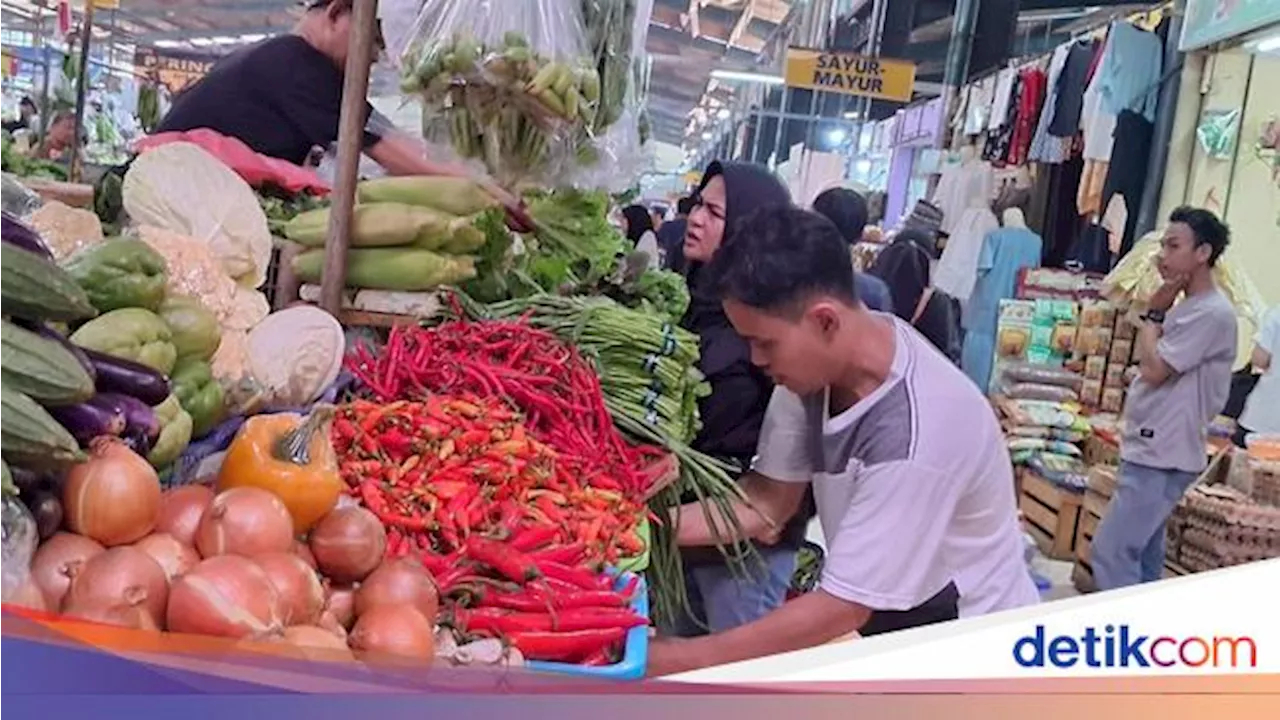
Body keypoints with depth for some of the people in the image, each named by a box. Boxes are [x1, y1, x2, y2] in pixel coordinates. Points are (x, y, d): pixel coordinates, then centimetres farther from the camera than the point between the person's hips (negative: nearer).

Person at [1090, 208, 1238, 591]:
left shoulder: (1211, 313, -18)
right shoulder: (1187, 308, 15)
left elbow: (1153, 369, -18)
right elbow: (1147, 360, 19)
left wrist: (1154, 313, -9)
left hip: (1162, 456, -10)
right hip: (1151, 451, 10)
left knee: (1111, 552, -11)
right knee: (1143, 554, 16)